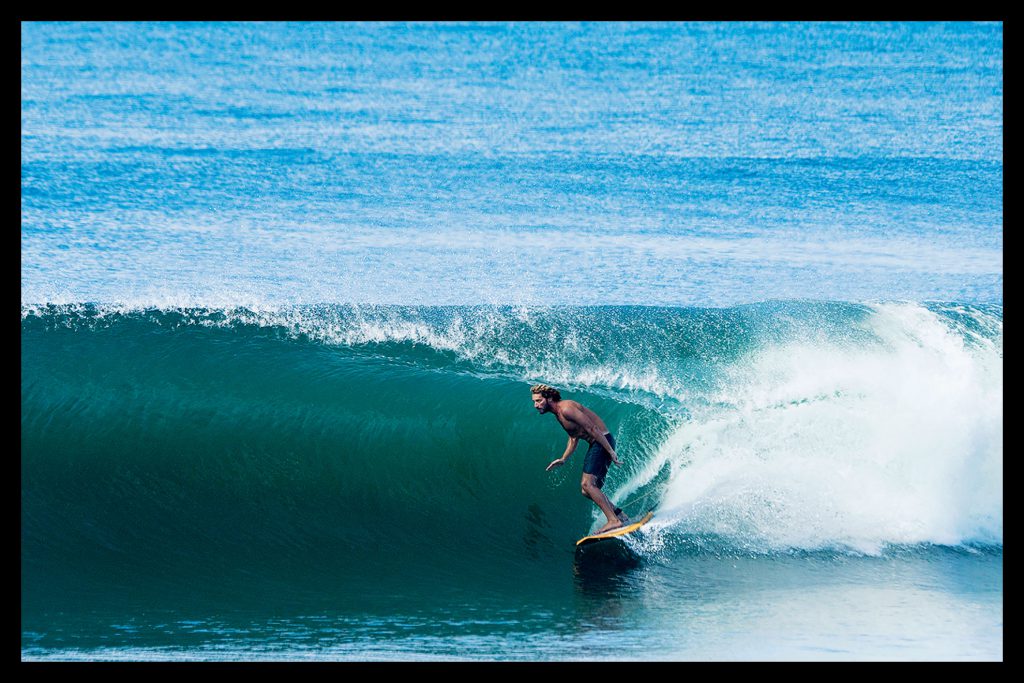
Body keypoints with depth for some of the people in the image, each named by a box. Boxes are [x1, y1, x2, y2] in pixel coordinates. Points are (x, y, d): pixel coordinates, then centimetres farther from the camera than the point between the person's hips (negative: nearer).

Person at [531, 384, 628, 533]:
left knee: (587, 484, -19)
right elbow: (574, 437, 24)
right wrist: (563, 459, 18)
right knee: (586, 490, 10)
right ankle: (620, 515, 15)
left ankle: (614, 521, -22)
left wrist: (610, 451, -23)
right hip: (595, 445, 10)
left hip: (602, 441, -10)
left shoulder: (566, 409, -19)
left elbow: (592, 428, -22)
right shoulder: (558, 412, 13)